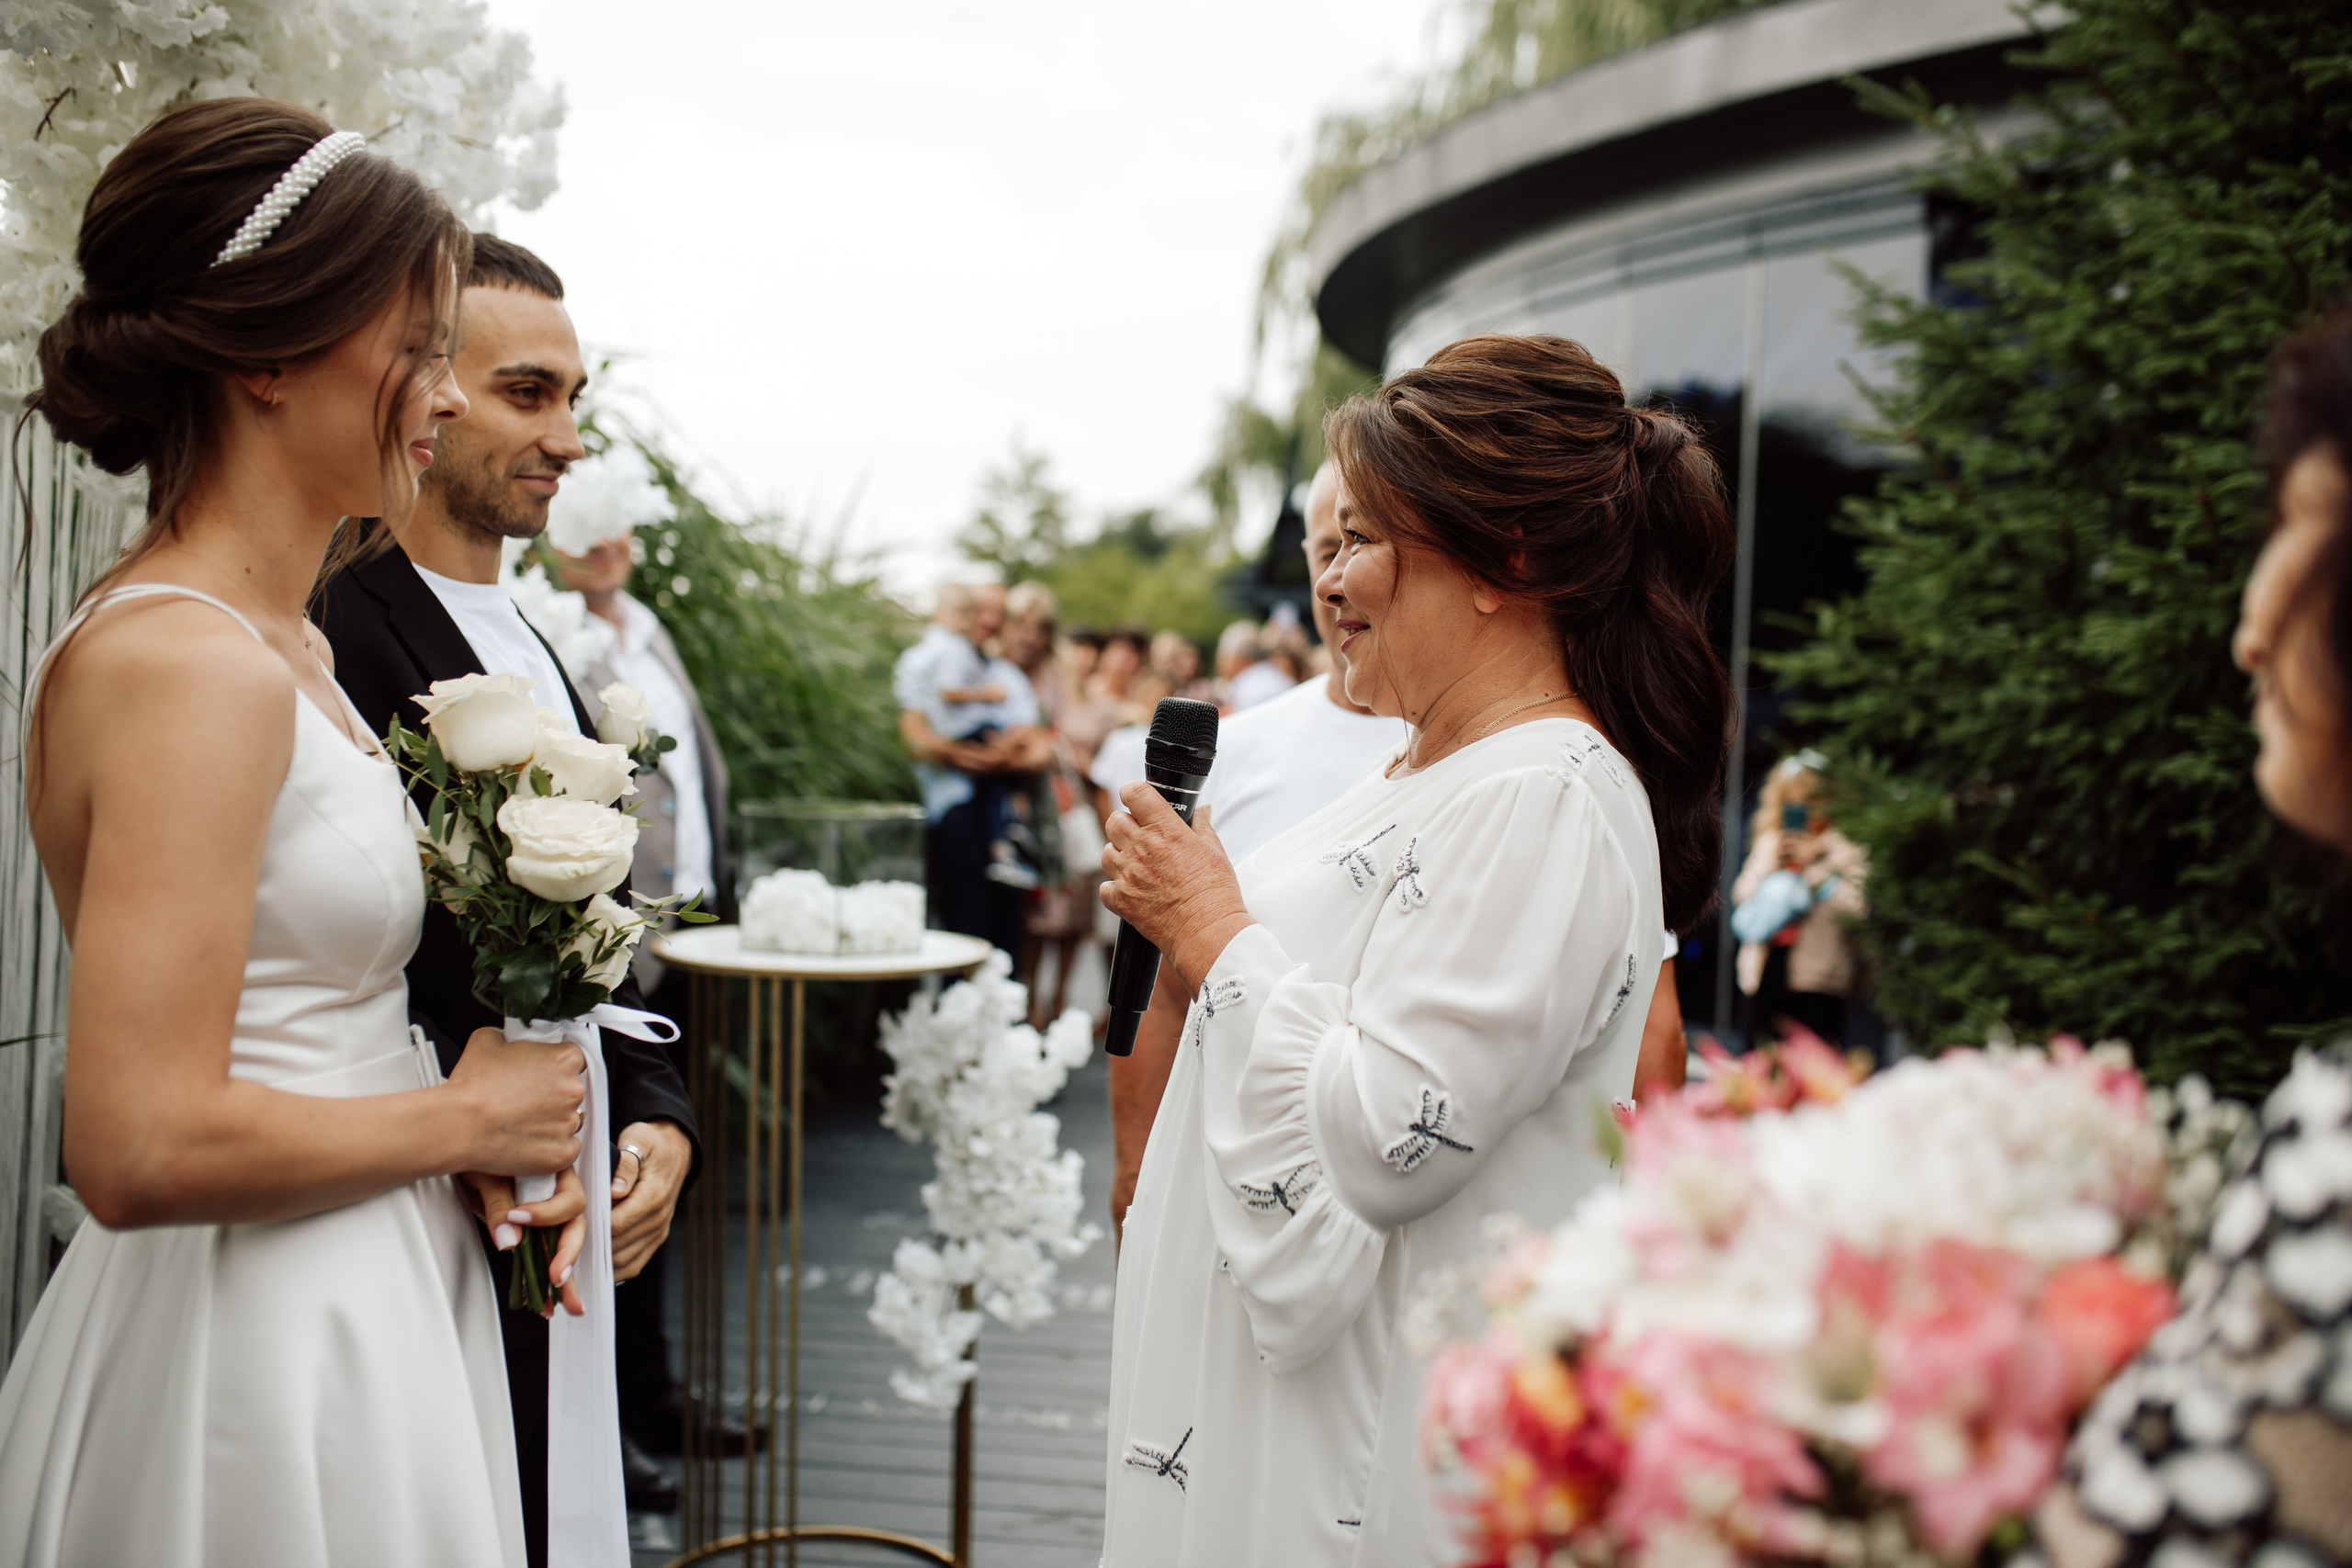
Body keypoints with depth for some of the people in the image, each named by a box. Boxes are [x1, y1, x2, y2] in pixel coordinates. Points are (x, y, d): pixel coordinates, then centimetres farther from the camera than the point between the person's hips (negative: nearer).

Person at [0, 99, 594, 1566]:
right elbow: (146, 1149, -27)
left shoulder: (290, 644, 8)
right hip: (256, 1339, -9)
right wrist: (463, 1119, -14)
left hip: (361, 1311, 9)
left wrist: (495, 1121, 3)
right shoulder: (184, 666, -20)